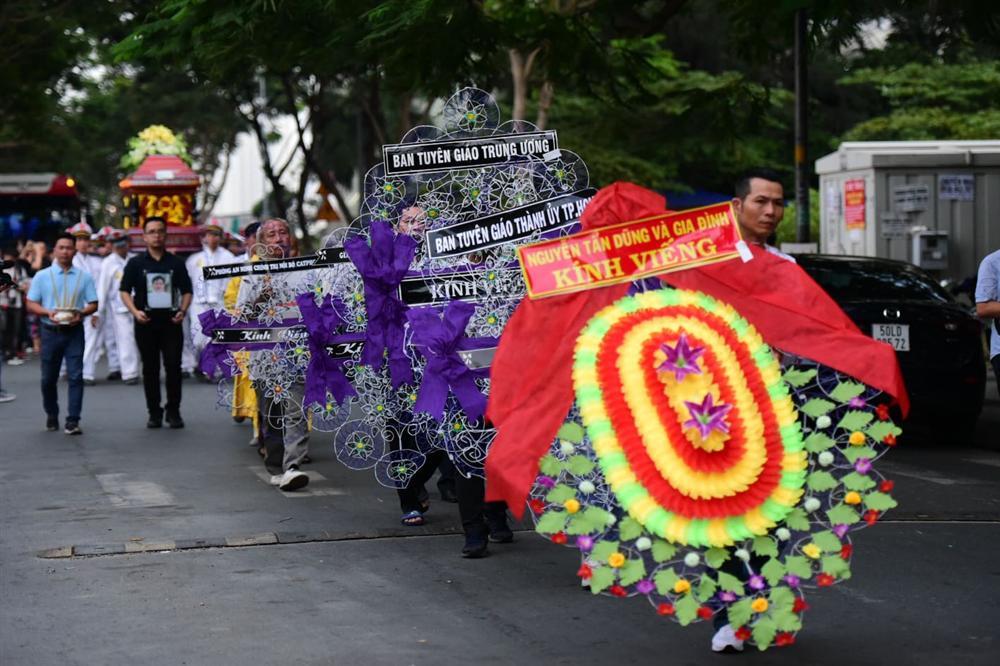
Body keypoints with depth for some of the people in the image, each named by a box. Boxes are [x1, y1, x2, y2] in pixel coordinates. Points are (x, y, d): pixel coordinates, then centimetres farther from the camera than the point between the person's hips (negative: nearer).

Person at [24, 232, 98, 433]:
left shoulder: (84, 277, 2)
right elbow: (31, 304, 2)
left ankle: (73, 420, -7)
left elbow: (93, 304, 3)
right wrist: (48, 312, -17)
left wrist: (81, 313, -17)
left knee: (75, 376, -9)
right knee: (48, 378, 10)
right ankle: (51, 415, 31)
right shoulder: (42, 276, 3)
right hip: (50, 332, 1)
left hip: (75, 331, -1)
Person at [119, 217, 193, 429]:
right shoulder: (136, 263, 5)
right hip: (146, 321, 0)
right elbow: (125, 291, 5)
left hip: (171, 321, 0)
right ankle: (154, 412, 11)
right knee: (150, 369, 5)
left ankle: (173, 411, 3)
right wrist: (135, 311, -11)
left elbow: (186, 291, 12)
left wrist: (183, 310, -5)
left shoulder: (176, 262, 8)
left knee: (173, 367, -5)